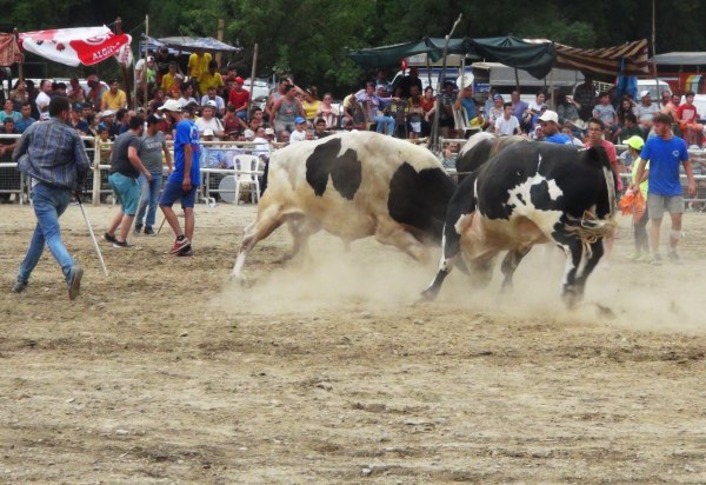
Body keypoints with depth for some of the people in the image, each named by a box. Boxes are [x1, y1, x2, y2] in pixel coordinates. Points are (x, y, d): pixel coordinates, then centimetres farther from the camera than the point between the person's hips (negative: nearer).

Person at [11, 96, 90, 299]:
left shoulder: (34, 129, 6)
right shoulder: (72, 134, 4)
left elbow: (16, 156, 14)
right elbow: (84, 164, -3)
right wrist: (78, 185, 14)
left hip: (42, 189, -2)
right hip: (65, 191, 2)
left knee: (52, 235, -14)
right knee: (41, 231, 21)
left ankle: (71, 269, -41)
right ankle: (23, 277, 27)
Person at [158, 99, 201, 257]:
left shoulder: (182, 126, -12)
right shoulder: (191, 125, 15)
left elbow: (188, 150, -20)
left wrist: (186, 176, -22)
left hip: (182, 174, -9)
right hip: (194, 176, 9)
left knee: (165, 204, 0)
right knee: (188, 209, 5)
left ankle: (180, 237, -7)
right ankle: (187, 246, 2)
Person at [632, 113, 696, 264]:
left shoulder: (680, 144, -2)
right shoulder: (651, 142, -4)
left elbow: (686, 164, 6)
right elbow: (642, 163, 0)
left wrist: (691, 182, -4)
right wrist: (636, 184, -5)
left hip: (674, 189, 1)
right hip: (655, 189, -1)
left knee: (677, 219, -4)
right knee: (655, 221, 0)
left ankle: (673, 252, 11)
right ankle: (655, 254, 6)